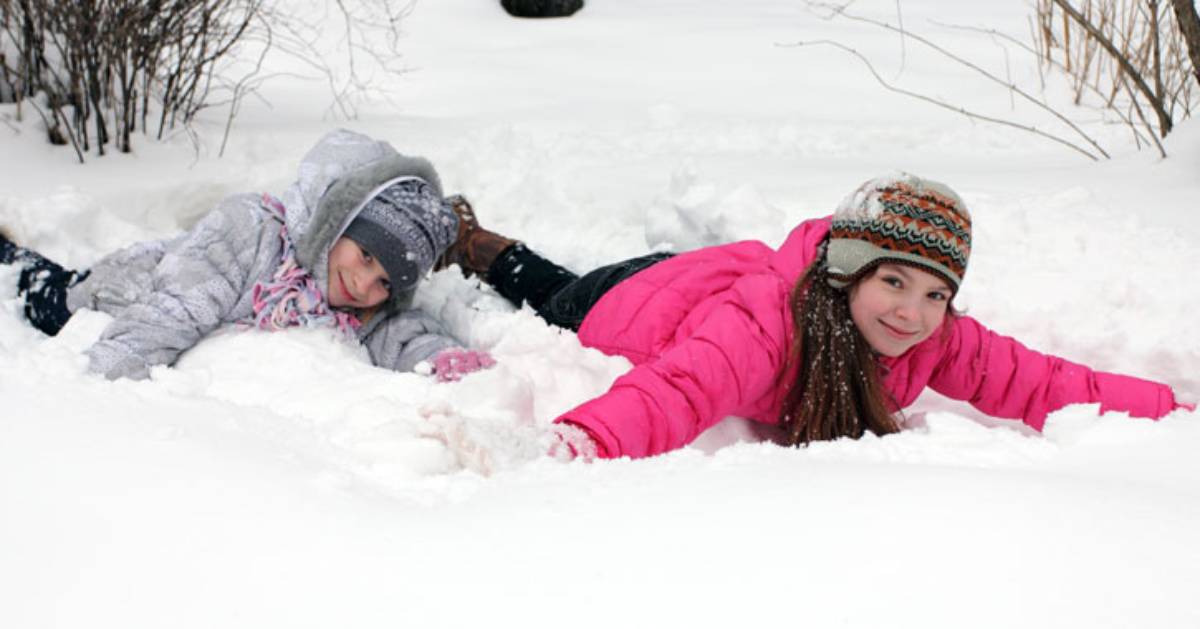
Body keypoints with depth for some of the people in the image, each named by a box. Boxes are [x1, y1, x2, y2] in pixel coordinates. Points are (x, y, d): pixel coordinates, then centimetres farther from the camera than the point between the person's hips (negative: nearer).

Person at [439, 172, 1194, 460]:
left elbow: (1037, 382, -27)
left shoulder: (941, 342, -31)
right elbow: (674, 392, -66)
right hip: (631, 302, -5)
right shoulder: (765, 325, -51)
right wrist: (587, 441, -85)